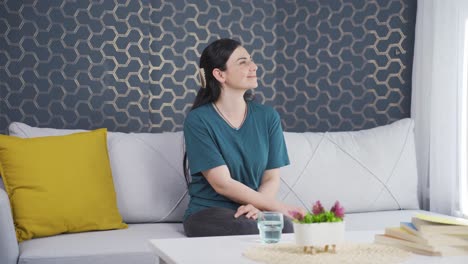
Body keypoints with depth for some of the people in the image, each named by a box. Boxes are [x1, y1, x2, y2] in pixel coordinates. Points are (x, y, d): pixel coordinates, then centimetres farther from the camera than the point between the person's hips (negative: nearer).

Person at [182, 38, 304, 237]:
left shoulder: (267, 116, 7)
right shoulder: (198, 120, -7)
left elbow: (272, 178, 6)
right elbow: (222, 184, -12)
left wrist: (257, 206, -17)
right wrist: (278, 206, -13)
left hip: (249, 212, 4)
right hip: (207, 213, -3)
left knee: (284, 226, -31)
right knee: (249, 229, -35)